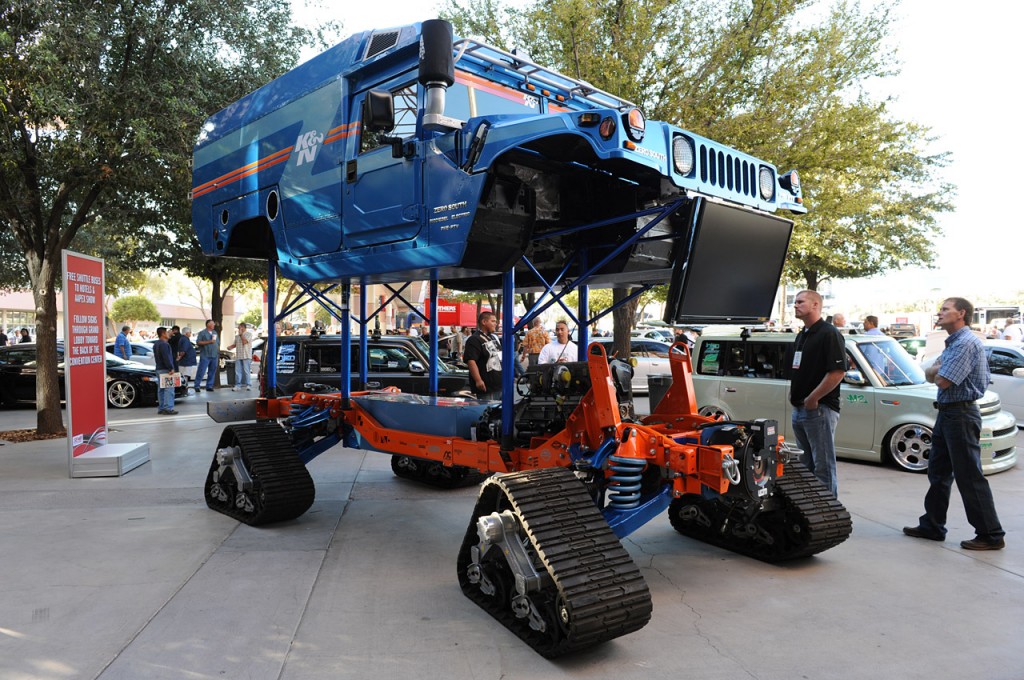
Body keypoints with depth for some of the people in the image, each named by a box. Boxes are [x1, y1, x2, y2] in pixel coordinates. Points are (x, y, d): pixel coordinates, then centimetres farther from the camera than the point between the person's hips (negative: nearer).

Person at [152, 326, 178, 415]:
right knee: (169, 389, -10)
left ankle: (161, 408, 14)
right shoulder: (164, 344, -16)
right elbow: (166, 358, -22)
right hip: (165, 369, -10)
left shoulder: (156, 344, 17)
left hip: (159, 369, 10)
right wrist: (171, 368, -20)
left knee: (161, 389, 12)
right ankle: (168, 408, -14)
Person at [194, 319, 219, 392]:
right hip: (205, 356, -5)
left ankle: (209, 386, 12)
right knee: (201, 372, -8)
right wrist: (209, 342, -16)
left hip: (214, 356, 5)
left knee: (212, 372, 5)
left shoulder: (215, 333, 17)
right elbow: (198, 342, -9)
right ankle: (197, 386, -2)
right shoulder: (202, 333, 0)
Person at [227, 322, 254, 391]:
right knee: (237, 371, 0)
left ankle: (248, 385, 3)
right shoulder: (237, 336, 18)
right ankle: (237, 385, 2)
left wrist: (241, 334, -7)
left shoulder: (249, 334, -1)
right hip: (238, 356, 6)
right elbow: (235, 344, 24)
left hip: (246, 356, -5)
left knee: (246, 371, -3)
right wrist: (230, 347, 4)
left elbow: (244, 342, -15)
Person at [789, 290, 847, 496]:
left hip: (819, 409, -9)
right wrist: (793, 393, 11)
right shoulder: (801, 336, 17)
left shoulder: (829, 334, -11)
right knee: (806, 465, 17)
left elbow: (838, 372, -20)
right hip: (799, 409, 9)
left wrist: (813, 398, -18)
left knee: (823, 467, -4)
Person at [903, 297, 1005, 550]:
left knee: (969, 477, -4)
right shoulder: (952, 343, 16)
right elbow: (929, 375, 13)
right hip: (946, 413, 10)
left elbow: (942, 381, -22)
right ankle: (932, 526, 24)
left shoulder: (967, 343, -17)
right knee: (938, 472, 15)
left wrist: (936, 370, -1)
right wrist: (938, 369, -7)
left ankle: (990, 535, 6)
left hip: (961, 414, -10)